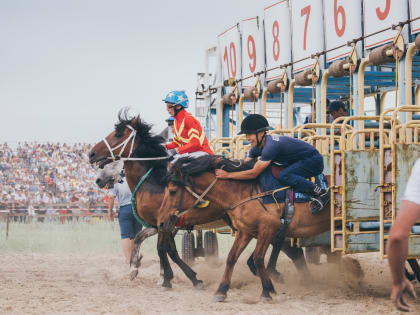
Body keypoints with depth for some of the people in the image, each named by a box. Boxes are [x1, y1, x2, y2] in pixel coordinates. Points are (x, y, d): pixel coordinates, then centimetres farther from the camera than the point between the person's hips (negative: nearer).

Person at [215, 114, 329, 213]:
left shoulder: (271, 146, -30)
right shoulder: (258, 146, -1)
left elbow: (253, 173, -30)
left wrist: (228, 175, -26)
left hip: (314, 161, -10)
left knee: (283, 176, -31)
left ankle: (320, 193, -21)